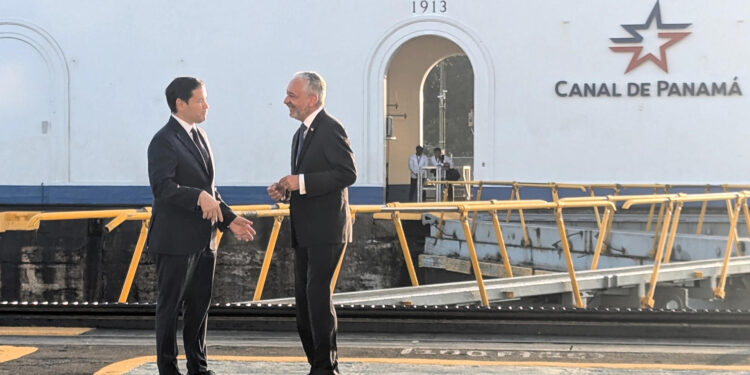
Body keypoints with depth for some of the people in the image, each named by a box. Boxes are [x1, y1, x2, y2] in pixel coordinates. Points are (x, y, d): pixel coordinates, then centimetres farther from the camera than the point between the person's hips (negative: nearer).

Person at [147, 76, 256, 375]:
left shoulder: (200, 137, 15)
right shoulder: (164, 141, -13)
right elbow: (163, 187, -25)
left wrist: (229, 219, 13)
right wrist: (198, 197, -38)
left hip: (203, 240, 8)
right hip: (175, 240, -8)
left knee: (199, 306, 13)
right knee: (170, 306, 2)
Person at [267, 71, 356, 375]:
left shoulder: (330, 129, -11)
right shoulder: (301, 135, 18)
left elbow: (348, 173, -19)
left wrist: (301, 182, -21)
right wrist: (284, 190, 8)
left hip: (326, 229, -10)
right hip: (304, 232, 10)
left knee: (318, 295, -9)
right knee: (303, 299, 11)